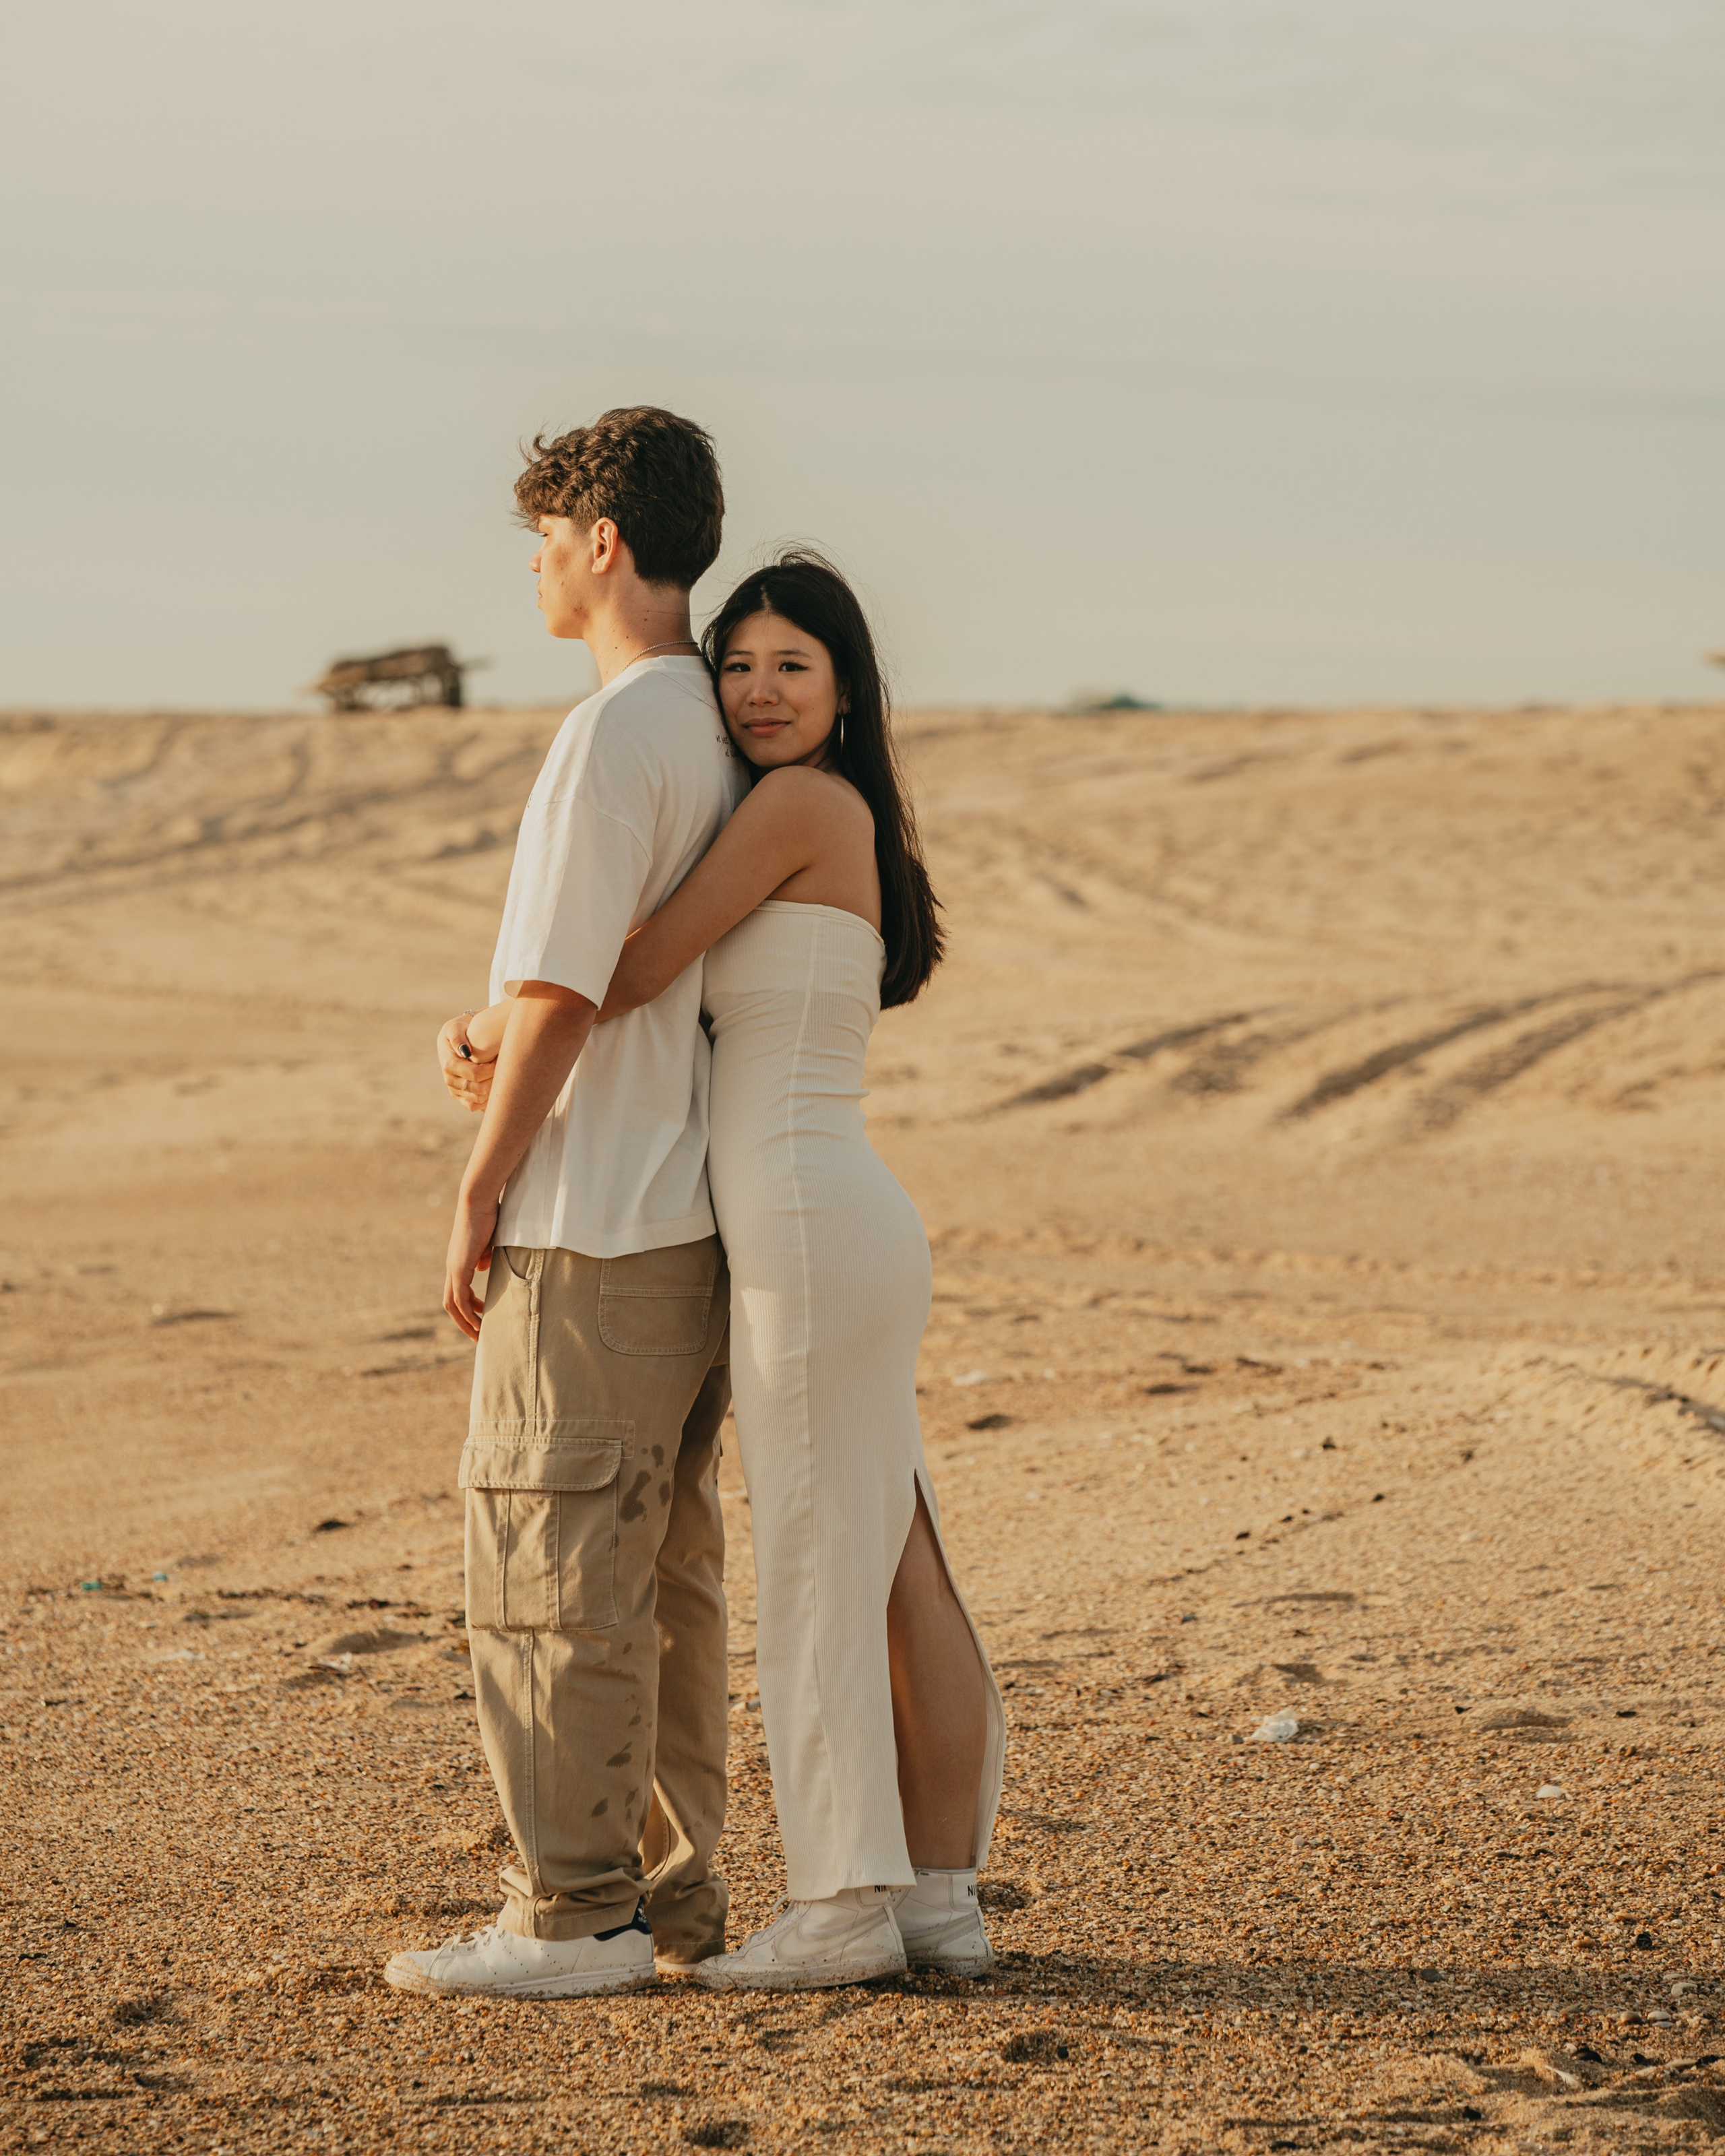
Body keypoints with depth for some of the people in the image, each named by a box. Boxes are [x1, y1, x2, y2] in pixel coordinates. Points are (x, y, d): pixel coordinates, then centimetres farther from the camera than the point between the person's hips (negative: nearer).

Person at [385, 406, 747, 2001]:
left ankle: (574, 1913, 1)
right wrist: (487, 1023, 8)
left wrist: (479, 1196, -10)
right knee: (666, 1568, 12)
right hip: (695, 1210, 9)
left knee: (552, 1569, -3)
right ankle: (674, 1886, 18)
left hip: (589, 1224, -9)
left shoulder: (613, 734, -16)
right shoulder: (721, 730, 12)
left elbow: (562, 994, -17)